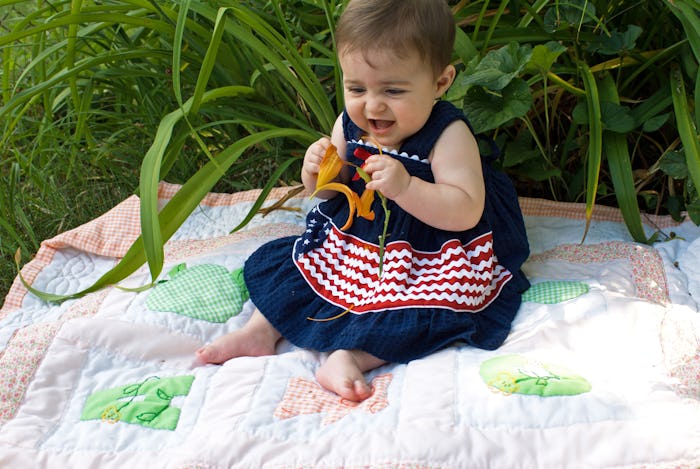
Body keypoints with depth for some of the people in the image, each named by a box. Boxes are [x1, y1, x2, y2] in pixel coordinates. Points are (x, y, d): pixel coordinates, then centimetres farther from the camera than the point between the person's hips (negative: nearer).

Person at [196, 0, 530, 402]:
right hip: (351, 244, 6)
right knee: (282, 262, 7)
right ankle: (262, 330, 14)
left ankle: (351, 355, -30)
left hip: (427, 260, -6)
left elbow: (466, 213, -31)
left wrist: (404, 186, -42)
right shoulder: (350, 126, -7)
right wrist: (319, 178, -17)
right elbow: (335, 193, 8)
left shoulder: (448, 135, -24)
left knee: (431, 309, -31)